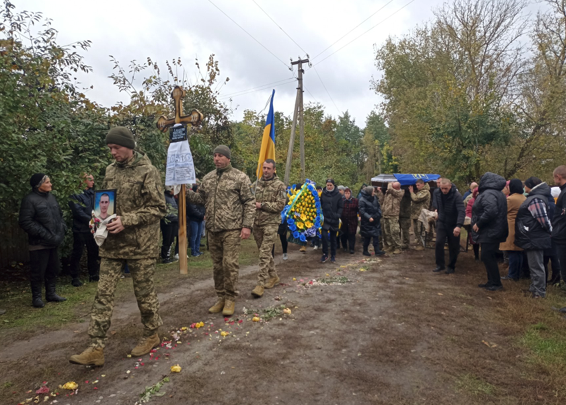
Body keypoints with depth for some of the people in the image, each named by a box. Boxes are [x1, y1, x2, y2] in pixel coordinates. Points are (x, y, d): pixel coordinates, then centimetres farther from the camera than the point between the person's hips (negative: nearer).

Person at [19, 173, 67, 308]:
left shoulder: (51, 197, 10)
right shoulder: (30, 200, -13)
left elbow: (59, 214, 21)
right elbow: (26, 222, -18)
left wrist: (62, 228, 6)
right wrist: (44, 234, -20)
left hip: (54, 242, 7)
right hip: (39, 243, -7)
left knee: (53, 269, 15)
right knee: (38, 271, 2)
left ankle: (51, 293, 27)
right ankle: (36, 297, 16)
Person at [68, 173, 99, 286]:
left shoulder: (92, 193, 11)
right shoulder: (75, 194, -9)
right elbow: (78, 211, -17)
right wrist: (90, 220, -23)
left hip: (92, 228, 6)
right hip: (80, 228, -6)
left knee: (93, 251, 13)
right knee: (77, 253, 3)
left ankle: (93, 274, 25)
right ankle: (75, 277, 13)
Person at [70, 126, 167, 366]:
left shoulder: (147, 172, -10)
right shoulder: (110, 170, 10)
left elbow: (159, 208, -13)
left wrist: (126, 220, -20)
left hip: (141, 246, -5)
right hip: (112, 244, 6)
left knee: (144, 293, 9)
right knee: (103, 294, 4)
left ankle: (151, 335, 30)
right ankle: (96, 348, 12)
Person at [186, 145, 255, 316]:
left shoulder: (240, 177, -3)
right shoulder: (208, 178, 13)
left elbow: (249, 203, -4)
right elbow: (201, 198, 18)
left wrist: (247, 225, -11)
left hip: (231, 229, -5)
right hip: (213, 230, 5)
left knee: (230, 264, -4)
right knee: (217, 265, 12)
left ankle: (230, 299, 11)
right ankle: (220, 297, 25)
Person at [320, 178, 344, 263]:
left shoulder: (338, 195, -1)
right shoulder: (323, 194, 2)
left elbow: (341, 207, 1)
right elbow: (319, 205, 8)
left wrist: (338, 215, -11)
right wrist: (320, 215, -4)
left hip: (334, 220, 0)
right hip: (325, 219, 0)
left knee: (333, 238, 10)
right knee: (324, 235, -15)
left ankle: (333, 255, 22)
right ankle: (325, 254, -2)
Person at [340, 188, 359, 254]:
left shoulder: (355, 201, -1)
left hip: (352, 221, -2)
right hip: (343, 221, 2)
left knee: (352, 235, -3)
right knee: (344, 235, 9)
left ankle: (351, 248, 4)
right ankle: (345, 247, 28)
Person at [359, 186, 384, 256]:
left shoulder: (374, 198, 7)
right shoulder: (362, 200, -13)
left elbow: (379, 207, 15)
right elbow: (362, 211, -17)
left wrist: (379, 216, 4)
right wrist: (369, 217, -25)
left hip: (376, 221, 6)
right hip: (367, 222, -6)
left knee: (376, 235, 3)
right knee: (367, 237, 0)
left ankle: (377, 250, 10)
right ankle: (365, 251, 11)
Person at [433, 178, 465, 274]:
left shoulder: (457, 196, -24)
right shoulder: (437, 193, -7)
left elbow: (461, 211, -35)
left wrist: (459, 225, -45)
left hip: (453, 224, -3)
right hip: (441, 222, 3)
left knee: (453, 246, 5)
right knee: (439, 243, -8)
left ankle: (451, 266, 20)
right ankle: (440, 265, 3)